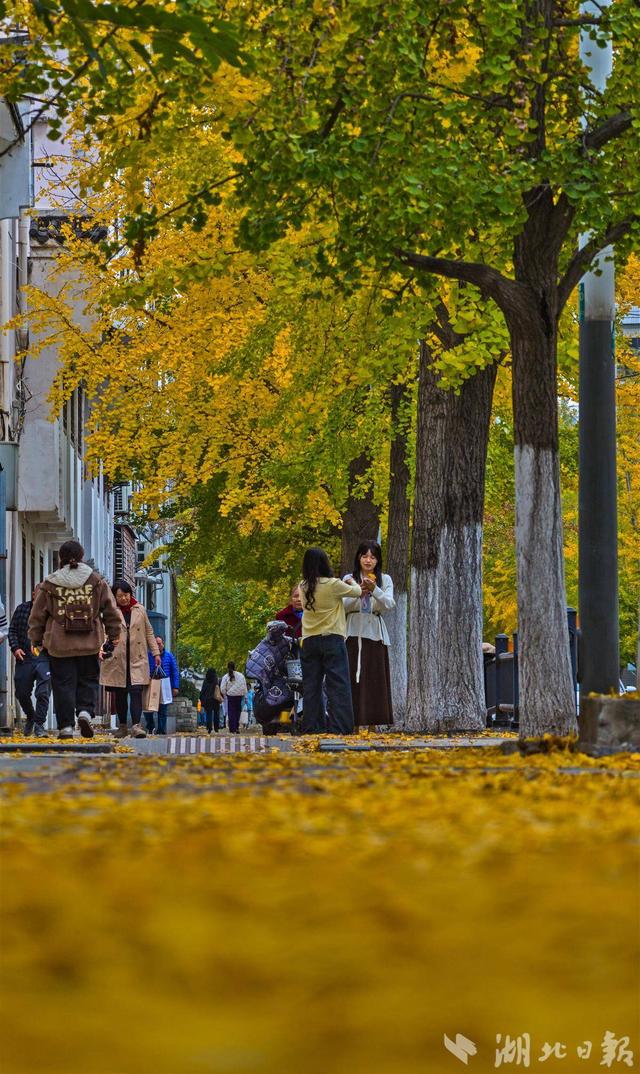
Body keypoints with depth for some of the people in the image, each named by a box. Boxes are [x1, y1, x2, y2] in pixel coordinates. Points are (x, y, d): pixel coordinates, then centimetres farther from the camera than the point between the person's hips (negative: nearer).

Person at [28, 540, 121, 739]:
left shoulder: (49, 585, 0)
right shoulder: (96, 581, 3)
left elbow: (37, 616, 5)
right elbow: (110, 610, 8)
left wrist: (35, 640, 15)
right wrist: (114, 634, 19)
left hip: (59, 645, -1)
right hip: (89, 644, 1)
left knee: (63, 684, 3)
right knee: (88, 680, 12)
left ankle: (66, 725, 0)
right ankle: (85, 711, -11)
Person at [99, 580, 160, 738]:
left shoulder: (140, 610, 11)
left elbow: (149, 632, 18)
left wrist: (155, 652, 15)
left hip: (137, 660, 1)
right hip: (117, 660, -1)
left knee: (136, 691, -13)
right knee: (120, 694, 6)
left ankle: (136, 725, -20)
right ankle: (122, 726, 18)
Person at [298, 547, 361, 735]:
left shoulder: (303, 587, 5)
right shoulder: (333, 585, -8)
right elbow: (357, 592, 5)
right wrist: (352, 582, 29)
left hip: (309, 642, 5)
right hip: (332, 639, -5)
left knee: (311, 687, 7)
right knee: (338, 685, -4)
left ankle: (311, 729, 4)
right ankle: (338, 728, -11)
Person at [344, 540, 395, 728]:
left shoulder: (385, 580, 9)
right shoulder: (350, 579, 8)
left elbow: (389, 605, -5)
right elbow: (344, 606, -2)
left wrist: (374, 590, -22)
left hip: (375, 633, 1)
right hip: (354, 634, -1)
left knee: (375, 678, -2)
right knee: (353, 678, -5)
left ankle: (373, 723, 0)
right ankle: (354, 723, -5)